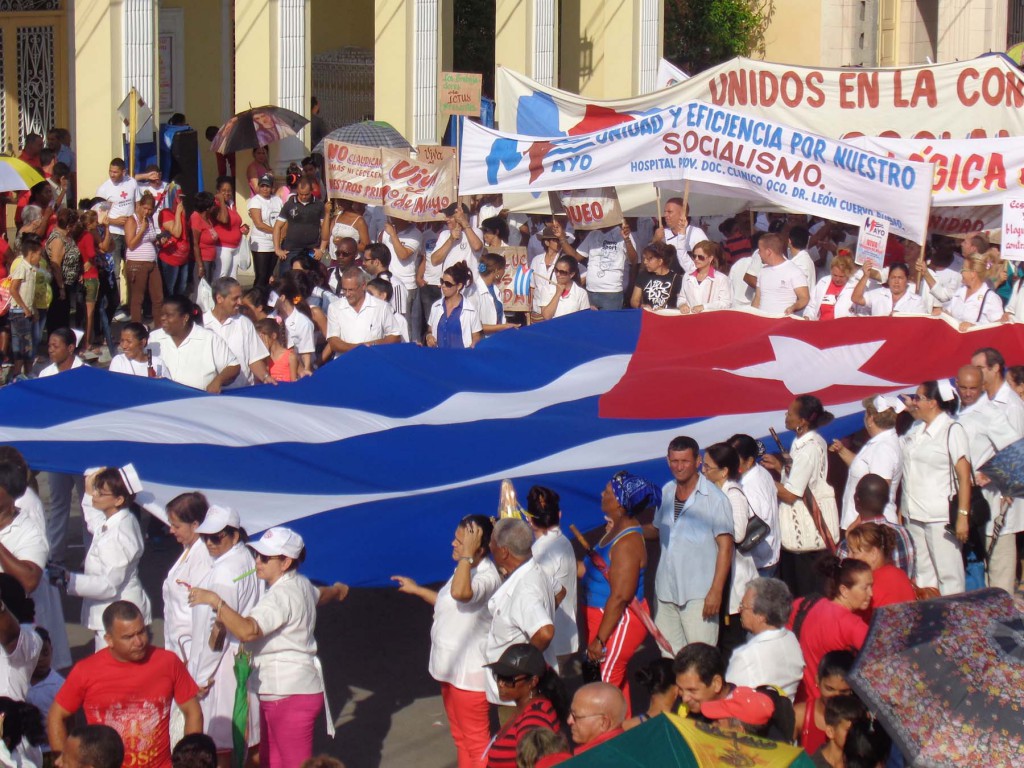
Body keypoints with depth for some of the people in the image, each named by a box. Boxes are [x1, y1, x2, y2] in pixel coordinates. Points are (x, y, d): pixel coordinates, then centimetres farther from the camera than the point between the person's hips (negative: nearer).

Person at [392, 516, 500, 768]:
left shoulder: (487, 576, -25)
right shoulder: (466, 570, 7)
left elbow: (460, 593, -46)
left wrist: (467, 553, -37)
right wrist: (417, 590, 27)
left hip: (469, 673, -10)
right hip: (452, 668, 10)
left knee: (476, 740, 1)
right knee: (460, 736, 22)